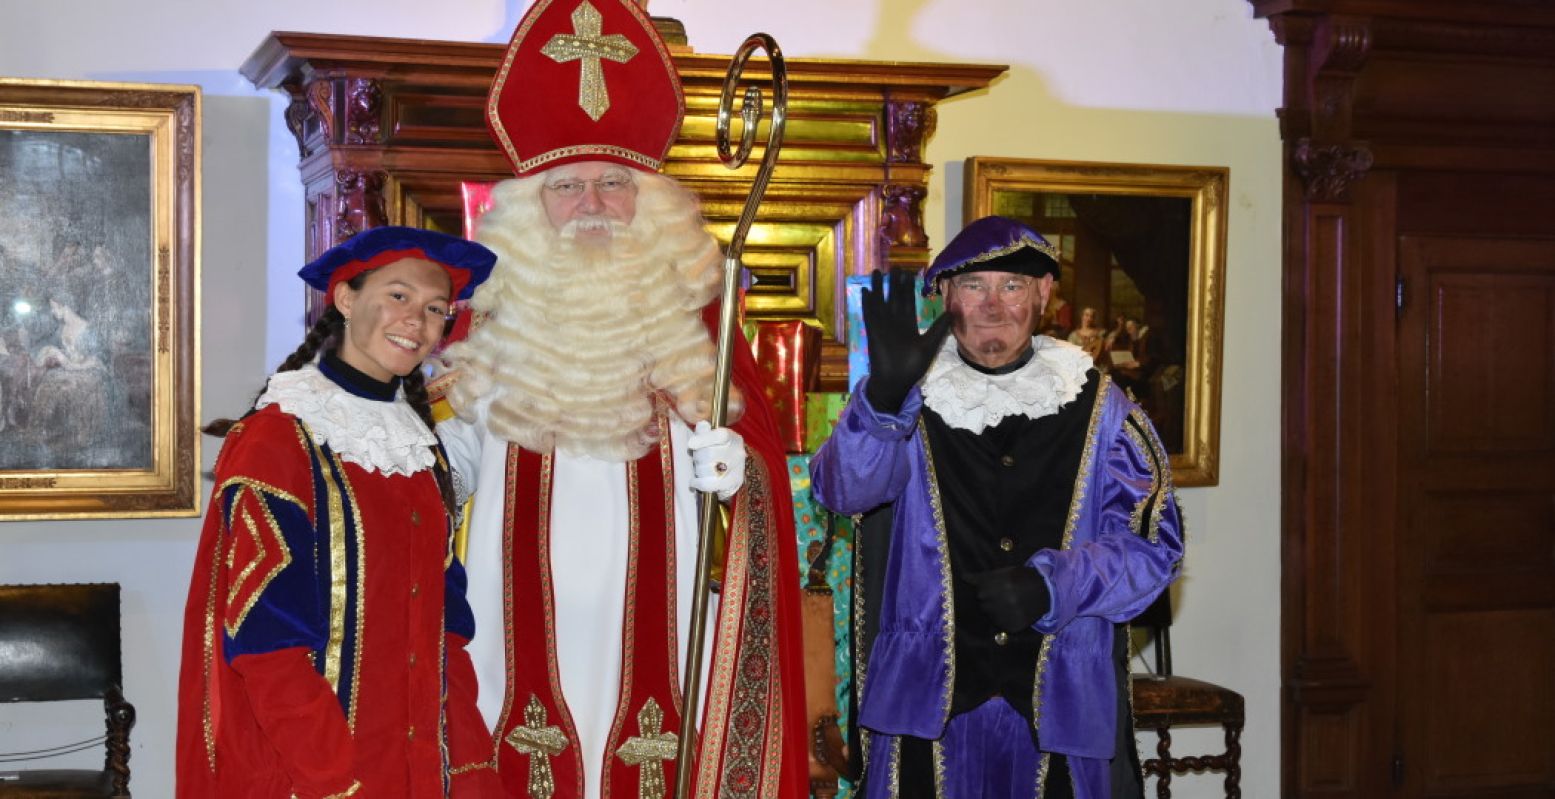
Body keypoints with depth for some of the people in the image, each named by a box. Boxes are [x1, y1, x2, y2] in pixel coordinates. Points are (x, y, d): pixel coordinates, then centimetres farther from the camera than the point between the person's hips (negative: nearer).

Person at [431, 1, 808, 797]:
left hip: (654, 611, 0)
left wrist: (727, 468, -18)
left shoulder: (687, 309, 3)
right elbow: (450, 461, 12)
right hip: (526, 608, 0)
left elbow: (752, 450, 2)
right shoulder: (491, 308, 4)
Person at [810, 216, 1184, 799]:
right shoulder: (912, 402, 4)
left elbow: (1154, 543, 3)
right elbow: (844, 490, -14)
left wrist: (1053, 585, -14)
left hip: (1064, 701, 1)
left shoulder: (1098, 408, 5)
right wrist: (885, 394, -32)